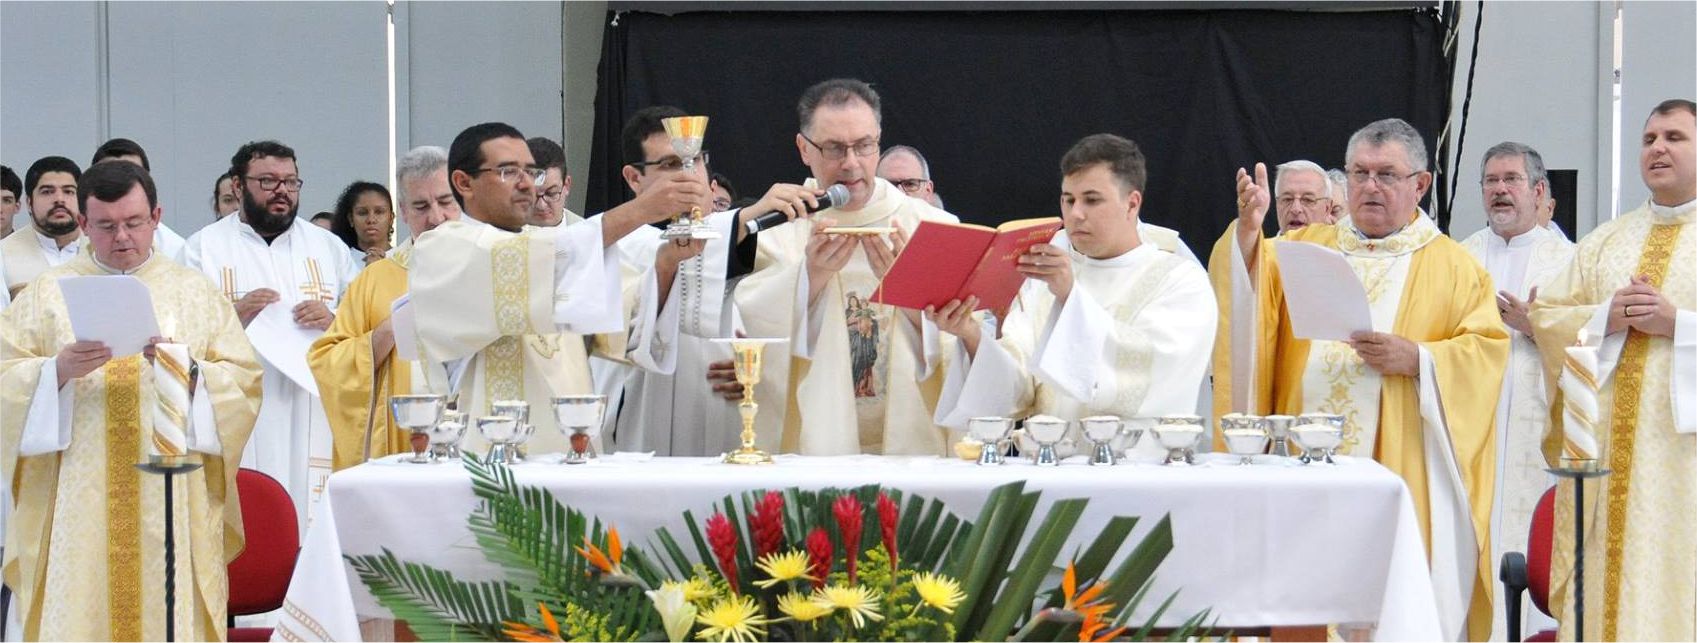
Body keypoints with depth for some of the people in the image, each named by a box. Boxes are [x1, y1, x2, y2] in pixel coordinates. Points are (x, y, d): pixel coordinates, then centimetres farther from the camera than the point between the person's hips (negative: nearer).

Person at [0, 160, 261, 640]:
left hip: (172, 503, 0)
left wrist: (184, 367, -14)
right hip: (77, 505, 0)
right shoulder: (47, 293, 11)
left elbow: (242, 382, 4)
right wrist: (59, 370, -16)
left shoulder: (196, 292, 12)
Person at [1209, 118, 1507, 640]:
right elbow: (1246, 301, -1)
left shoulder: (1454, 268, 8)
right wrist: (1248, 231, -19)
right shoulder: (1304, 247, 16)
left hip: (1403, 477, -2)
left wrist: (1416, 360, -16)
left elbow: (1488, 350, -1)